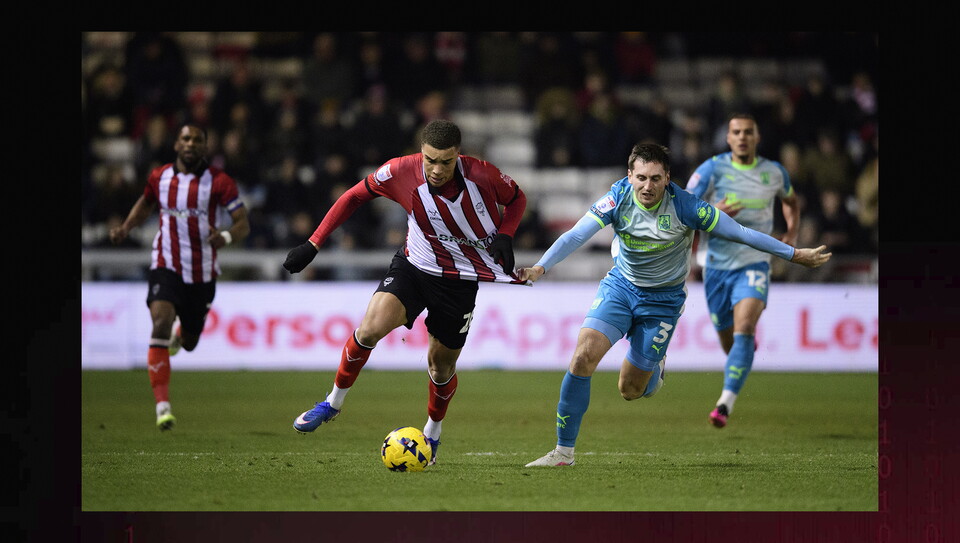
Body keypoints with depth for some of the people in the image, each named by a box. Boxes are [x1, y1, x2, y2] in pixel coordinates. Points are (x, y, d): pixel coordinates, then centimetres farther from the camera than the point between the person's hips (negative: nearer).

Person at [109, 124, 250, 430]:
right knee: (161, 322, -26)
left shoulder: (219, 181, -8)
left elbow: (243, 224, -10)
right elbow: (145, 204, 23)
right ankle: (162, 405, -27)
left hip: (203, 273, 0)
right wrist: (125, 228, 5)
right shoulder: (159, 177, 1)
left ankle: (181, 336, 58)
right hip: (166, 267, 0)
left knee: (189, 343, 14)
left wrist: (226, 237, -32)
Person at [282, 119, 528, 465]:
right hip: (413, 266, 0)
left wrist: (504, 235, -19)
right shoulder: (401, 171, -21)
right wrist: (313, 244, -7)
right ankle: (333, 403, -2)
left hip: (460, 278, 0)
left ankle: (433, 432, 39)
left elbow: (516, 199, 0)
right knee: (371, 327, -24)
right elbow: (356, 195, -4)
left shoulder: (481, 175, -22)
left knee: (441, 364, 8)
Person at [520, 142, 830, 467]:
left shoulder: (684, 206, -22)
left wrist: (795, 255, -13)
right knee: (584, 357, -19)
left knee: (630, 390, 0)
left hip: (663, 300, -1)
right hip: (620, 285, 1)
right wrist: (540, 267, -40)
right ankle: (564, 451, -9)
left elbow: (740, 233, -16)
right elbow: (576, 235, -24)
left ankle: (655, 368, 39)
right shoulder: (618, 198, -17)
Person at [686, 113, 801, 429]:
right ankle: (747, 340, 50)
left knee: (743, 329, -24)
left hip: (754, 264, -1)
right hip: (718, 265, 1)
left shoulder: (774, 172, 3)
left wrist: (793, 232, 8)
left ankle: (726, 402, -30)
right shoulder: (712, 169, -5)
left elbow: (790, 200, 26)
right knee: (727, 339, 10)